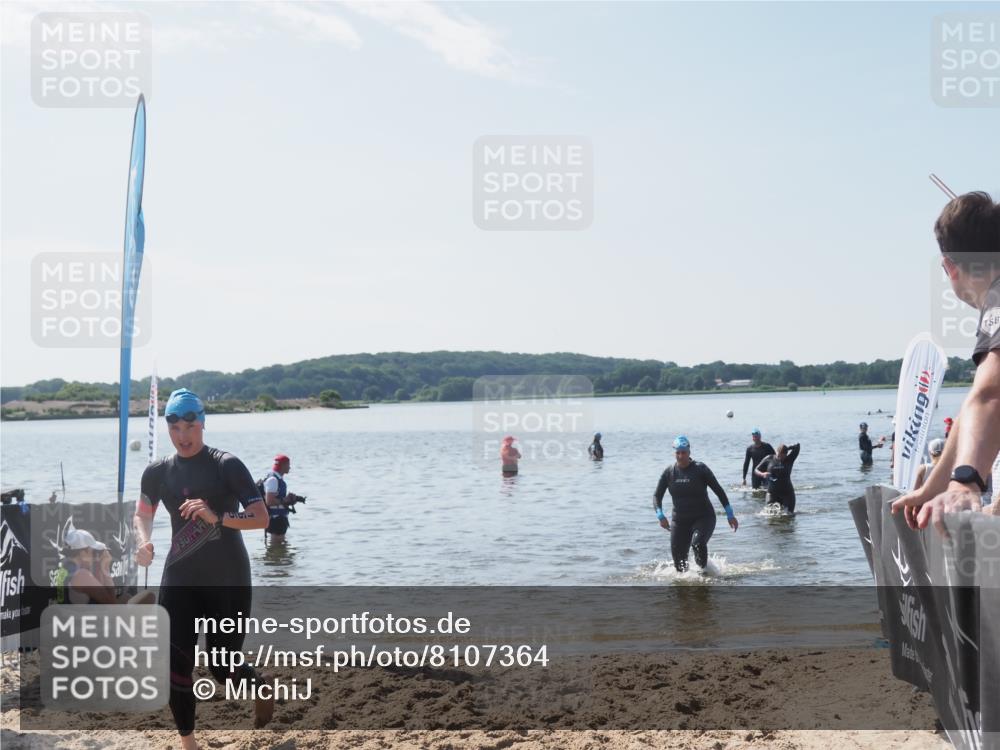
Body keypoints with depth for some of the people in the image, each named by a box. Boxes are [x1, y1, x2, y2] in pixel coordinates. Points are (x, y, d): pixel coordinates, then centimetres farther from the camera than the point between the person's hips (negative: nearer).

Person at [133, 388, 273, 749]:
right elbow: (142, 514, 17)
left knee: (224, 669, 4)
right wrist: (143, 542, -5)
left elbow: (261, 518, -16)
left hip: (228, 581, -4)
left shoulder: (227, 465, -11)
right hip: (180, 579, 4)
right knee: (175, 665, -4)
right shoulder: (158, 472, 2)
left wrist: (216, 517, -31)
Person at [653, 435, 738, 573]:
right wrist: (660, 515, -16)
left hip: (703, 518, -3)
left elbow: (719, 490, -4)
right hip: (679, 520, 3)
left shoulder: (700, 469, -9)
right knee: (679, 560, 0)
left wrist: (730, 515, -5)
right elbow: (657, 496, 2)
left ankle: (704, 570, -6)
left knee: (698, 543, -31)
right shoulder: (669, 472, 0)